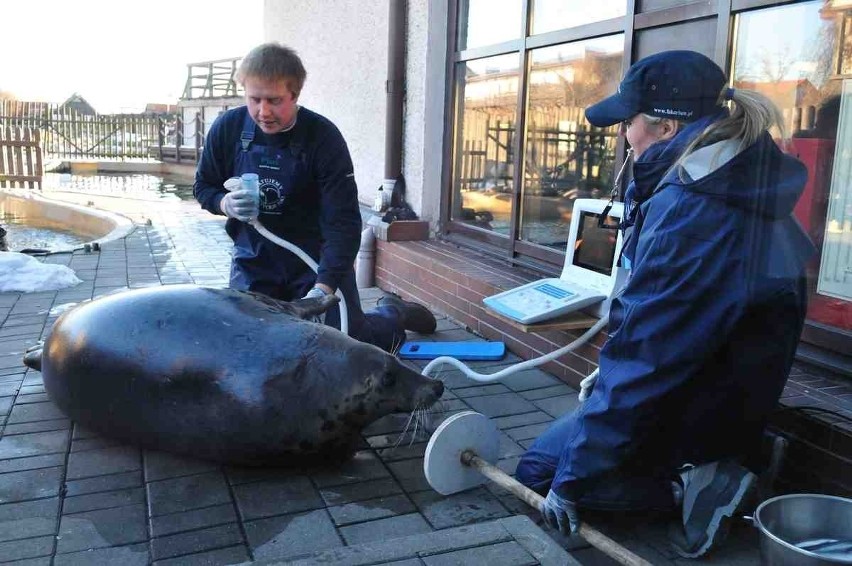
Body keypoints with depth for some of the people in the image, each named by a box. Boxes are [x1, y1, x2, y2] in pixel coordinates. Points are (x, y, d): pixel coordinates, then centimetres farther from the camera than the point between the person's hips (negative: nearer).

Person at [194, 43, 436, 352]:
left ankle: (393, 312, 33)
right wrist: (226, 204, -18)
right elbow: (203, 187, 7)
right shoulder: (227, 128, -10)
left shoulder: (323, 137, -20)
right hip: (253, 261, 3)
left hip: (315, 259, -3)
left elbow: (344, 223, -24)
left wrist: (323, 288, -36)